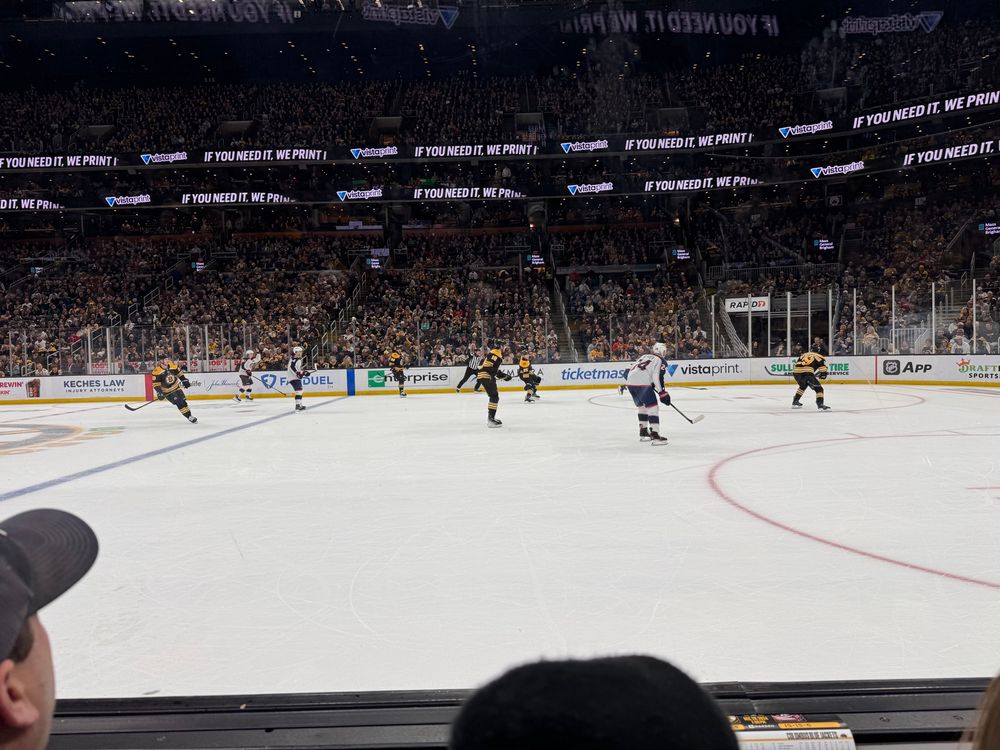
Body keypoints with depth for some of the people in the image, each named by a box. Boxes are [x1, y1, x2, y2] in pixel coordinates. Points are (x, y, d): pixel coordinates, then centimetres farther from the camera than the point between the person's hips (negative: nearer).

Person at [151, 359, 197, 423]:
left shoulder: (173, 365, -11)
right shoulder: (157, 371, -22)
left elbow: (179, 372, 7)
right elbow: (155, 383, -19)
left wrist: (184, 380, 3)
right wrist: (159, 392, -26)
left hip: (176, 386, 4)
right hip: (167, 390, -4)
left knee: (183, 400, 4)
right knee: (179, 403, -14)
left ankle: (190, 415, 15)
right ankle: (189, 416, -9)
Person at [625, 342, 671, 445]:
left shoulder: (644, 356, 27)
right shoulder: (661, 361, 6)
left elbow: (630, 370, 27)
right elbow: (657, 377, -7)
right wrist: (663, 393, -4)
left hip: (630, 381, 8)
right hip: (642, 383, -8)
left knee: (641, 406, 24)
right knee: (653, 407, -4)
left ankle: (643, 433, 29)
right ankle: (655, 436, -12)